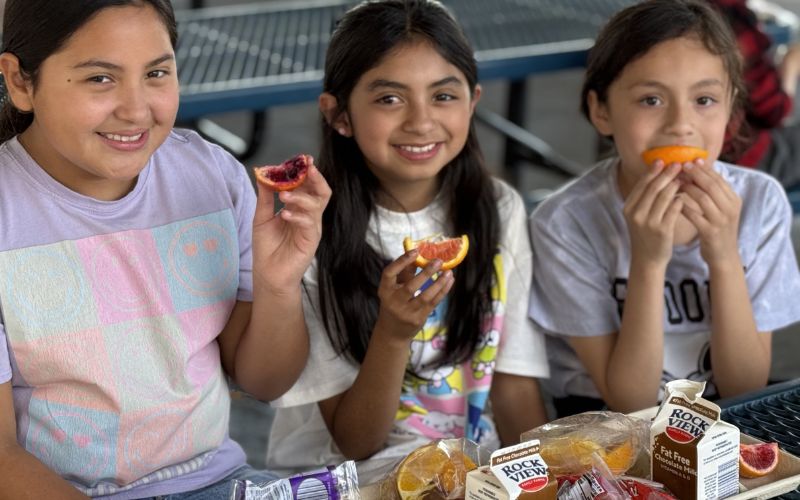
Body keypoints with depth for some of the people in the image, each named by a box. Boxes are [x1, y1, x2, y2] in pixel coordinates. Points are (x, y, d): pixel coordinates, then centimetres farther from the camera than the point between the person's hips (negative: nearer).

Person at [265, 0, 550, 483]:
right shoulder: (312, 233, -13)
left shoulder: (499, 212, -3)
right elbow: (353, 441, -9)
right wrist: (393, 333, -25)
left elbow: (516, 390, 1)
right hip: (341, 476, -3)